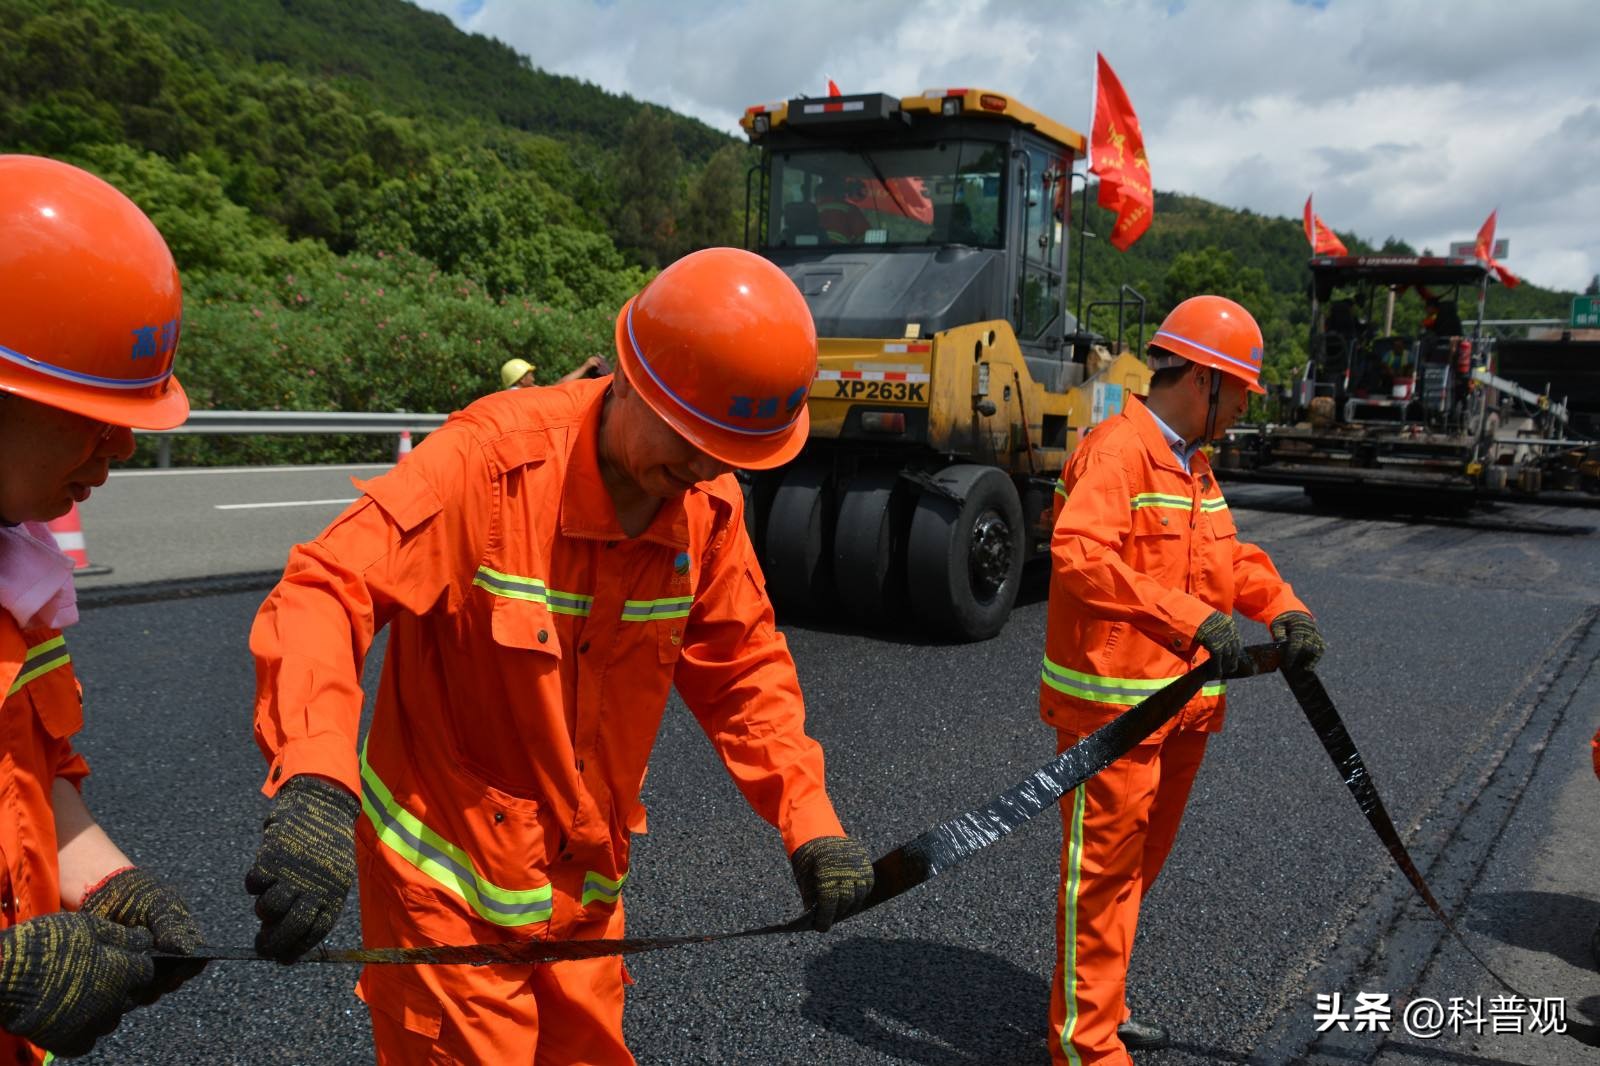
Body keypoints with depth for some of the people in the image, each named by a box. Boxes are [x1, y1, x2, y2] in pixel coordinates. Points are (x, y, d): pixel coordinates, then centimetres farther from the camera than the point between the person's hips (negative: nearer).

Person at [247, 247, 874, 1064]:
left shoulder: (709, 507, -7)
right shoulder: (491, 463, -24)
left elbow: (744, 670, 2)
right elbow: (323, 594, -32)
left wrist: (810, 825, -5)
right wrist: (314, 783, -47)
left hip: (587, 883, 5)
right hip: (448, 880, -5)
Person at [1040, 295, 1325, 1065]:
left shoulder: (1193, 465, 16)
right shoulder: (1116, 450, -16)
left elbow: (1231, 558, 19)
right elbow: (1080, 556, -29)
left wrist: (1284, 609, 0)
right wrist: (1194, 619, -32)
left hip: (1179, 702, 10)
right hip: (1112, 705, -10)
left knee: (1138, 862, 20)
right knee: (1102, 868, -1)